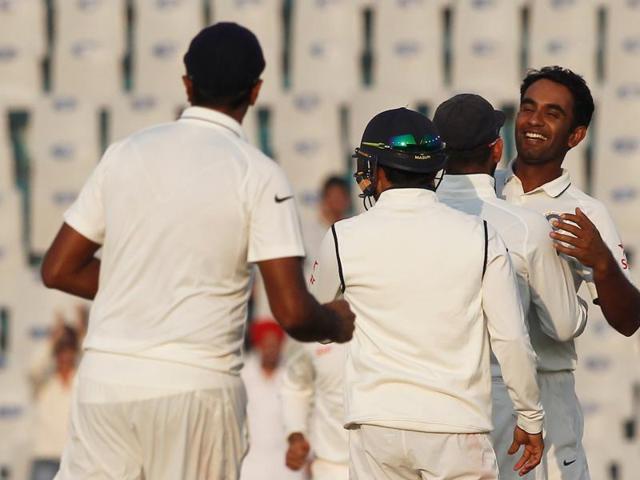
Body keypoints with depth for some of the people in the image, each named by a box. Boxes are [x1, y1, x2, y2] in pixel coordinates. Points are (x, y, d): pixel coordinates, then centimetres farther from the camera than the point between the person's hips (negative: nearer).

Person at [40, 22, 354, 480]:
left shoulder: (126, 153, 9)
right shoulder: (259, 175, -4)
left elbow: (58, 270, 13)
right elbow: (292, 312, -9)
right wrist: (339, 323, 13)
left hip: (105, 377, 3)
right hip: (197, 384, -3)